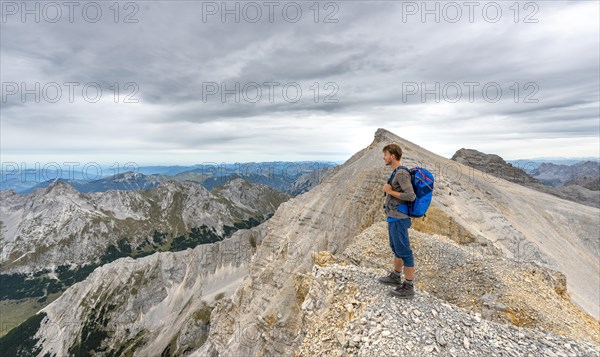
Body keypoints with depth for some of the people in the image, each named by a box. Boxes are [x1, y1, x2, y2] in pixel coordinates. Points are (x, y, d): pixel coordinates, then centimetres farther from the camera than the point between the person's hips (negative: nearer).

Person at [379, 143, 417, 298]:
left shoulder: (401, 173, -18)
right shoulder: (396, 173, 11)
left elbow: (411, 196, -24)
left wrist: (389, 191, -16)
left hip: (398, 220, -10)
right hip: (393, 218, 10)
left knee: (403, 251, 0)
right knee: (396, 248, 19)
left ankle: (408, 287, 11)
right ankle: (396, 277, 35)